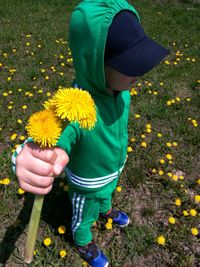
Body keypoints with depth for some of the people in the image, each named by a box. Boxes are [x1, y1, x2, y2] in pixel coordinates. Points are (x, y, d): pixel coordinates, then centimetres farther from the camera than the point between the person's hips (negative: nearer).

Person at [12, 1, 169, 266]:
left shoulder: (118, 85, -22)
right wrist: (29, 160, -80)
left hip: (113, 168, 5)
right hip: (88, 182, -5)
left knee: (107, 194, 38)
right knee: (84, 215, 28)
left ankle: (105, 209, 74)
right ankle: (83, 242, 62)